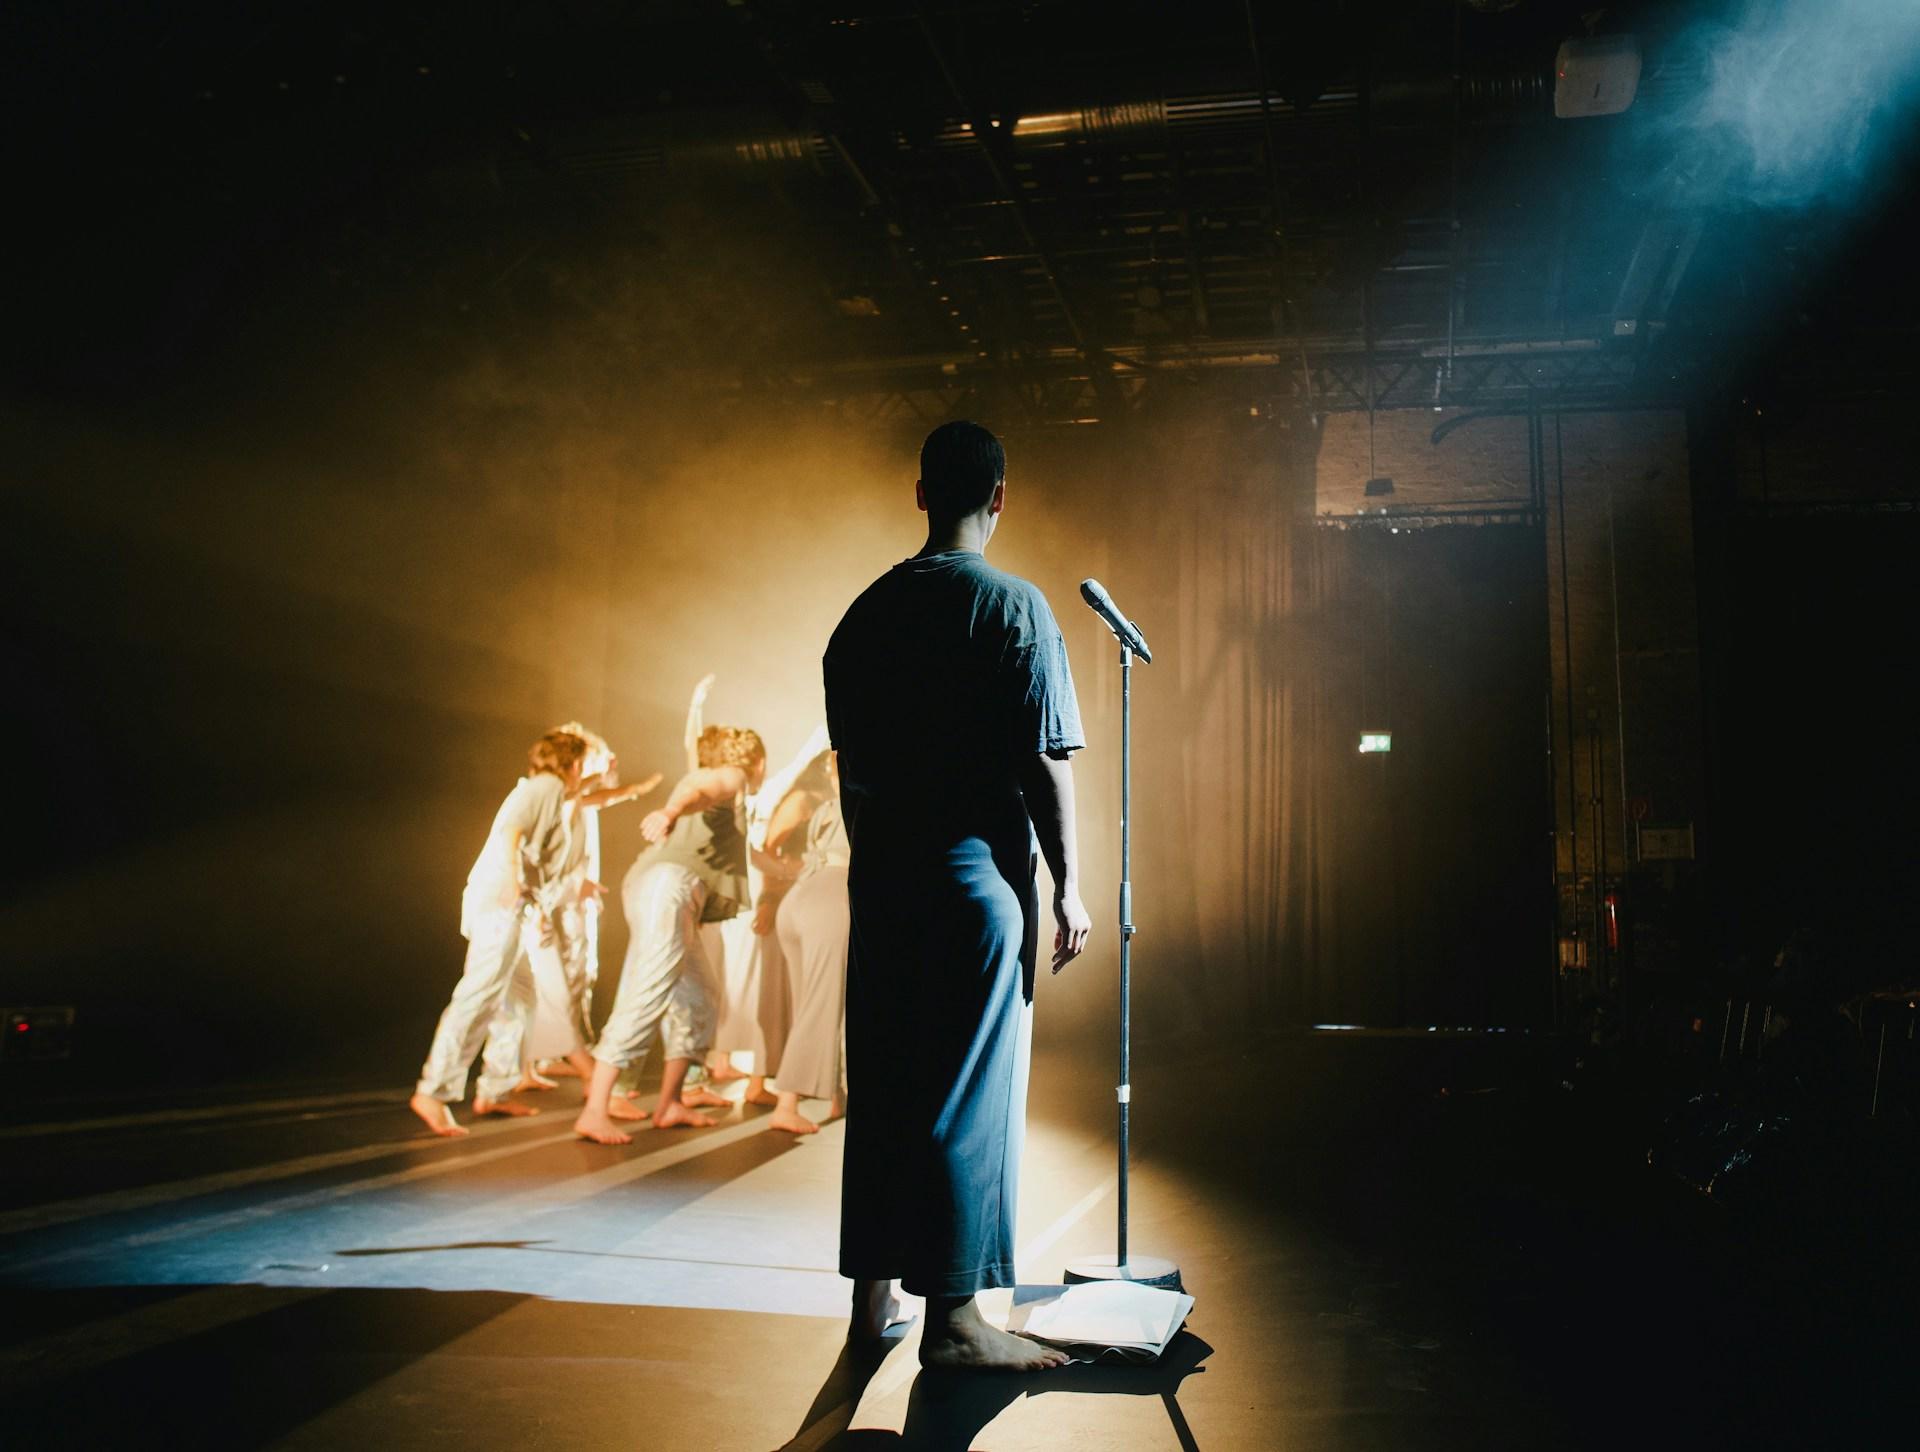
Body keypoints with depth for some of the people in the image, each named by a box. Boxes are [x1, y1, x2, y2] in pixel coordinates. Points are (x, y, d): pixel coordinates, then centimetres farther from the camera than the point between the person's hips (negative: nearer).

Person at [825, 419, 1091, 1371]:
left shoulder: (866, 612, 8)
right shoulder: (1013, 608, -8)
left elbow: (850, 764, 12)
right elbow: (1044, 764, -11)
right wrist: (1068, 886, -5)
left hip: (880, 870, 6)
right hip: (975, 867, -5)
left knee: (882, 1081, 12)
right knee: (971, 1091, -1)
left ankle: (873, 1292, 21)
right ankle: (952, 1317, 3)